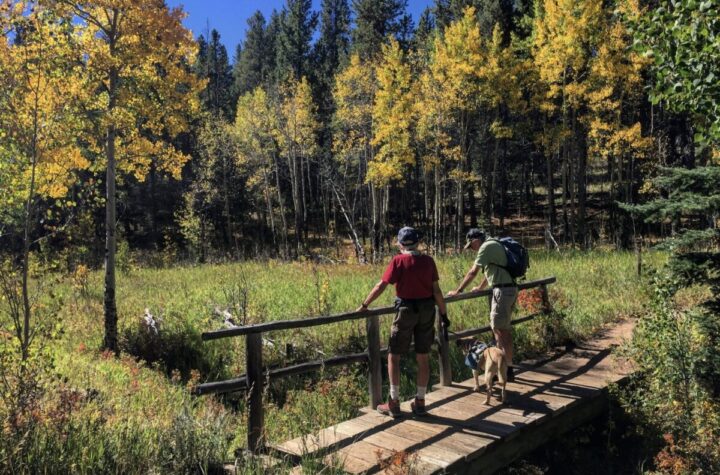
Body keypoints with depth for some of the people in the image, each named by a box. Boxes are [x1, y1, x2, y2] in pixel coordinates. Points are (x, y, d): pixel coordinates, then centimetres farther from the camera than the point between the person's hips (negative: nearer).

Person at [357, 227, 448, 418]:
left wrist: (364, 305, -5)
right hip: (427, 310, 4)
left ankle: (394, 403, 9)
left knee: (394, 357, 8)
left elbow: (381, 286, -12)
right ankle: (420, 402, 19)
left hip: (406, 310, -4)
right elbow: (436, 290, 0)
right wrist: (444, 313, 9)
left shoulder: (398, 261, -10)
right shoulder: (428, 261, 0)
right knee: (423, 358, 11)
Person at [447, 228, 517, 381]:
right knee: (502, 328, 15)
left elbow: (473, 272, -14)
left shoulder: (486, 247, -11)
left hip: (503, 290, -10)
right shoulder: (493, 246, 18)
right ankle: (504, 363, 22)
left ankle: (508, 369, 0)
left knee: (501, 330, -4)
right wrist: (480, 287, 44)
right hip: (510, 289, 10)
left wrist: (457, 291, -9)